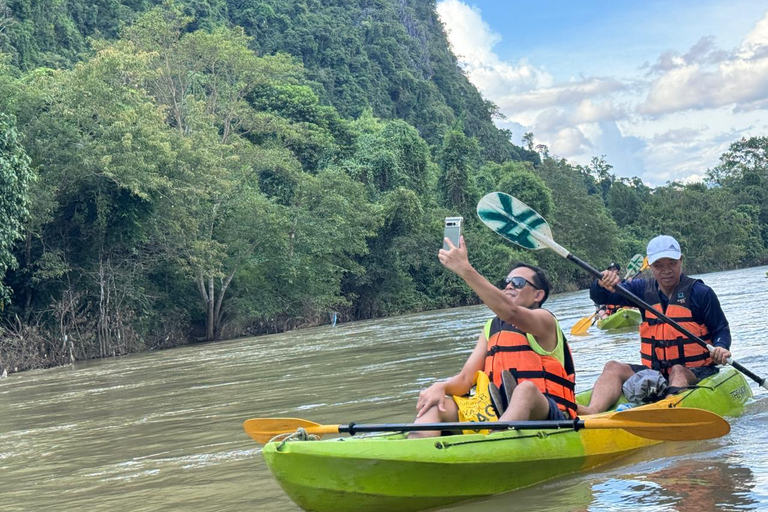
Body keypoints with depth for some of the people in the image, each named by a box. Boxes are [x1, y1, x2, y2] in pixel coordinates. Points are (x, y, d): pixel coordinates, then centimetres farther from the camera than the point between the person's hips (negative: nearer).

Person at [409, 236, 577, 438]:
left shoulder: (544, 320, 0)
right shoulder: (492, 328, 20)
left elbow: (510, 312, -24)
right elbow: (465, 379, 10)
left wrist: (465, 270, -29)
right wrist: (441, 387, -14)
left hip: (549, 417, -6)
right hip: (500, 416, 6)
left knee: (526, 389, -37)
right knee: (435, 403, -9)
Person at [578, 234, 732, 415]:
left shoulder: (700, 293, 1)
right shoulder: (643, 290, 10)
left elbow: (721, 329, 4)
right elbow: (600, 297, 2)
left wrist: (720, 347, -20)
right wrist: (603, 284, -22)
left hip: (695, 373, -4)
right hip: (654, 372, 4)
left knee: (678, 372, -36)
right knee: (614, 367, -19)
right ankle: (594, 410, -47)